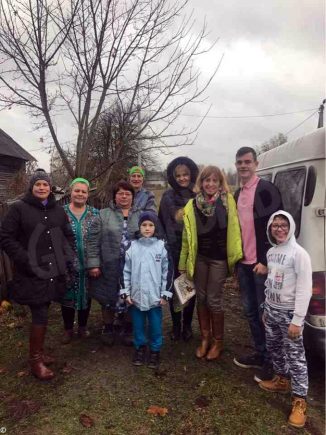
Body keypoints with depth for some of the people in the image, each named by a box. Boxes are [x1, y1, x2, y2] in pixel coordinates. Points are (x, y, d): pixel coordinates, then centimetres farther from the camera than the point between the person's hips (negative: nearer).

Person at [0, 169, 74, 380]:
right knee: (40, 316, -3)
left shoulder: (58, 210, 10)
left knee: (43, 314, 15)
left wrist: (68, 256, 6)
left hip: (53, 271, 5)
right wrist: (25, 260, -15)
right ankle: (35, 359, 15)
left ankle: (39, 352, 32)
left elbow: (69, 236, 19)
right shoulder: (19, 208, -5)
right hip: (32, 273, -5)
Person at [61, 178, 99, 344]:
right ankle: (68, 329, 28)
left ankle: (83, 327, 32)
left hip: (88, 264, 1)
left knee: (86, 295, 12)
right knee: (68, 296, 8)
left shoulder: (95, 213, 2)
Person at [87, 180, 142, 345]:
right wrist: (93, 263, -9)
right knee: (109, 298, 11)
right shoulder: (103, 214, 2)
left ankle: (128, 329, 32)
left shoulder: (140, 216, 7)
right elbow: (93, 241, -2)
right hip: (109, 267, -1)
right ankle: (108, 328, 34)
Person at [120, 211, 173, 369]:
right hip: (136, 295, 1)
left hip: (155, 296, -1)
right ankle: (140, 348, 35)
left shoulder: (161, 247, -4)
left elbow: (167, 272, -1)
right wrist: (126, 292, 1)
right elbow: (126, 271, 4)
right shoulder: (132, 247, -1)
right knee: (138, 324, 15)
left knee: (155, 325, 10)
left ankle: (155, 351, 29)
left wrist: (165, 294, -2)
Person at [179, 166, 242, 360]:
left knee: (214, 300, 3)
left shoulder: (228, 201, -7)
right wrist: (183, 264, 7)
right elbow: (187, 236, 5)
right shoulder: (192, 205, 0)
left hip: (219, 258, -3)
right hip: (199, 257, 3)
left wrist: (235, 256, -15)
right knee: (201, 298, 12)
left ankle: (218, 341, 24)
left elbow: (234, 230, -9)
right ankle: (205, 338, 30)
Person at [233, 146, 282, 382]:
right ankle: (260, 353, 31)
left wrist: (265, 261, -17)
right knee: (250, 310, 15)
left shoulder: (267, 189, -9)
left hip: (261, 264, -7)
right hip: (244, 263, 7)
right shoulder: (237, 194, 14)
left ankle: (271, 361, 19)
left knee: (265, 312, 3)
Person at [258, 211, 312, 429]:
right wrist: (266, 309, 15)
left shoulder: (299, 254, -17)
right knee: (274, 347, 20)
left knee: (295, 356, 0)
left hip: (289, 312, -7)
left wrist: (297, 320, -19)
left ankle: (300, 401, 12)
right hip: (271, 309, 7)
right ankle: (282, 380, 42)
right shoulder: (271, 252, 5)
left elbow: (304, 290, -18)